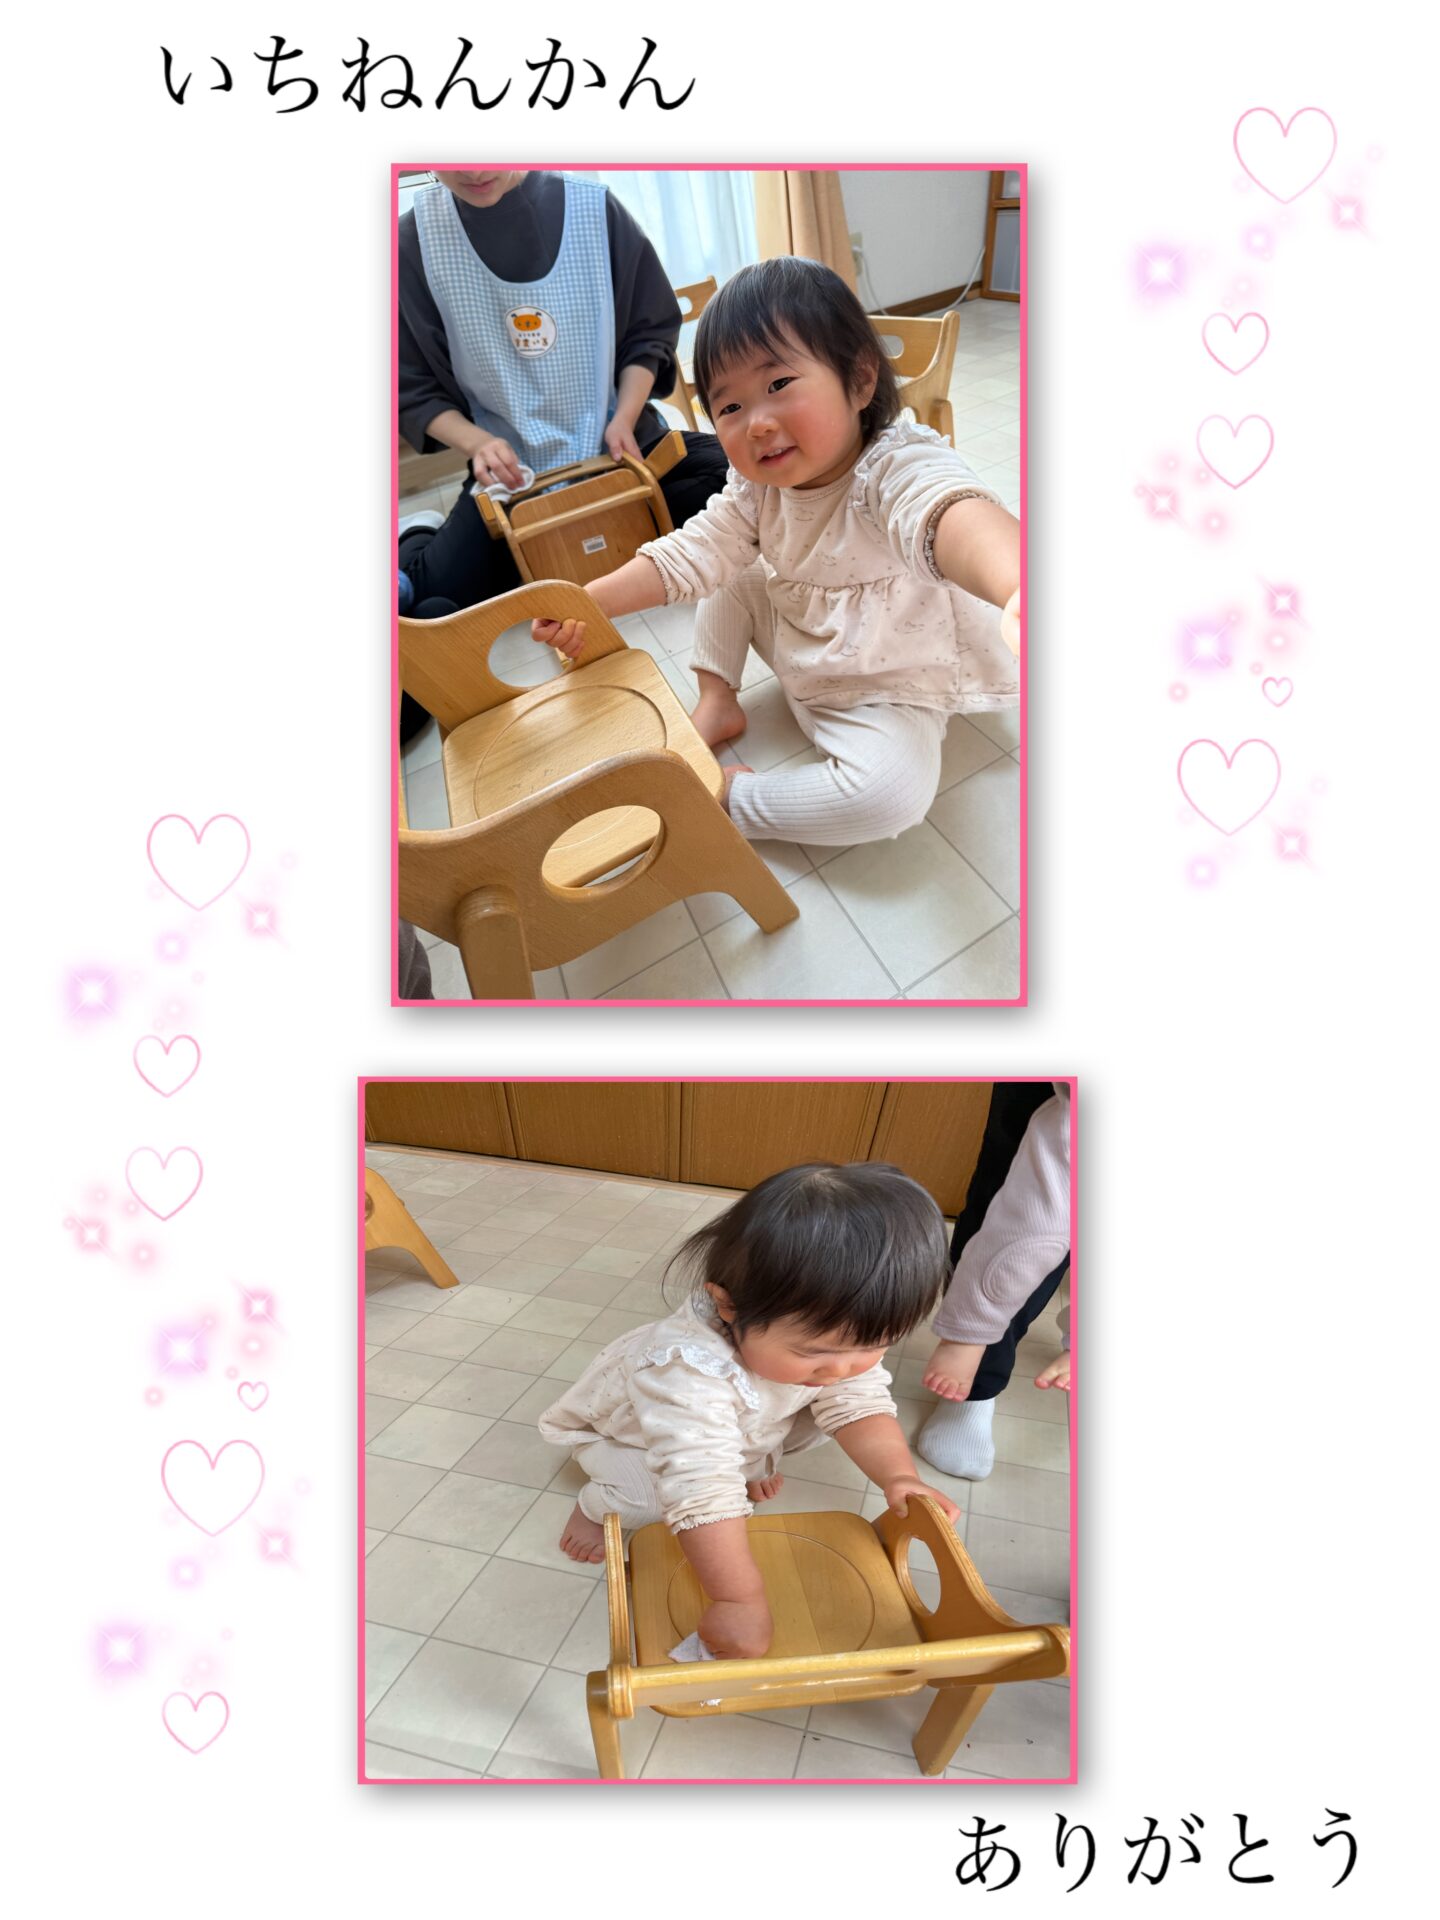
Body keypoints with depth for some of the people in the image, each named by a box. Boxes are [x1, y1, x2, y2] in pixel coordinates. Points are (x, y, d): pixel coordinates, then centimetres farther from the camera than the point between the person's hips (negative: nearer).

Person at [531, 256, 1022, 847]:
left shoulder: (898, 469, -34)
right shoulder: (757, 488, -8)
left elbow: (950, 512, -56)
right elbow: (690, 553, -6)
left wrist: (1017, 586, -81)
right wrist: (586, 602, -23)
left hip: (891, 691, -6)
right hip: (799, 657, 7)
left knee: (889, 792, -33)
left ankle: (731, 794, -15)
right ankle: (717, 704, 12)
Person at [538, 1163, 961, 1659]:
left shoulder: (835, 1330, -28)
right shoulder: (688, 1373, -50)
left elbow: (859, 1405, -20)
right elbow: (702, 1492, -52)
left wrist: (899, 1476, -36)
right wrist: (740, 1600, -51)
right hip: (625, 1429, -5)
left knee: (813, 1419, -11)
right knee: (647, 1496, -30)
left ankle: (748, 1464, 17)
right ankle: (597, 1505, 4)